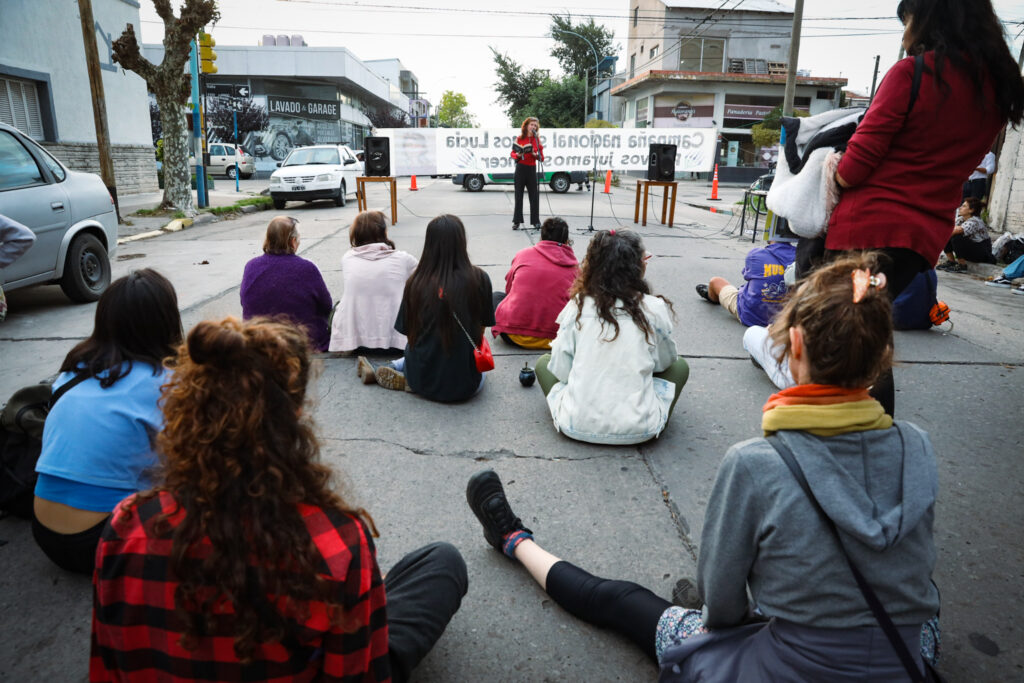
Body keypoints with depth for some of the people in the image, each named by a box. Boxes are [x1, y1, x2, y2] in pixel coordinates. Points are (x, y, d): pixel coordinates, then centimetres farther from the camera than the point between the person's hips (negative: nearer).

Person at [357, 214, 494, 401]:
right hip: (465, 386, -3)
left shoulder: (416, 281, -9)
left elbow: (407, 331, 1)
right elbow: (482, 328, 1)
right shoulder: (479, 279, -11)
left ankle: (378, 372, 16)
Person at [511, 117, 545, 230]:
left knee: (534, 195, -2)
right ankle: (517, 221, 7)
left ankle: (536, 221, 5)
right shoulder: (519, 138, 4)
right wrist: (518, 155, -13)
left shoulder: (537, 139, 5)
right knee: (518, 195, 2)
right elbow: (513, 153, 8)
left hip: (532, 169, 1)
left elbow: (541, 158, 5)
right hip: (520, 168, 0)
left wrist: (535, 154, -15)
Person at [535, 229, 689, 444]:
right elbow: (664, 362, 10)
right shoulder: (655, 309, -6)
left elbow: (560, 370, 0)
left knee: (544, 362, 25)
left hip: (577, 426, 0)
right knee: (679, 366, 24)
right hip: (638, 430, 0)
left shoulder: (577, 306, -4)